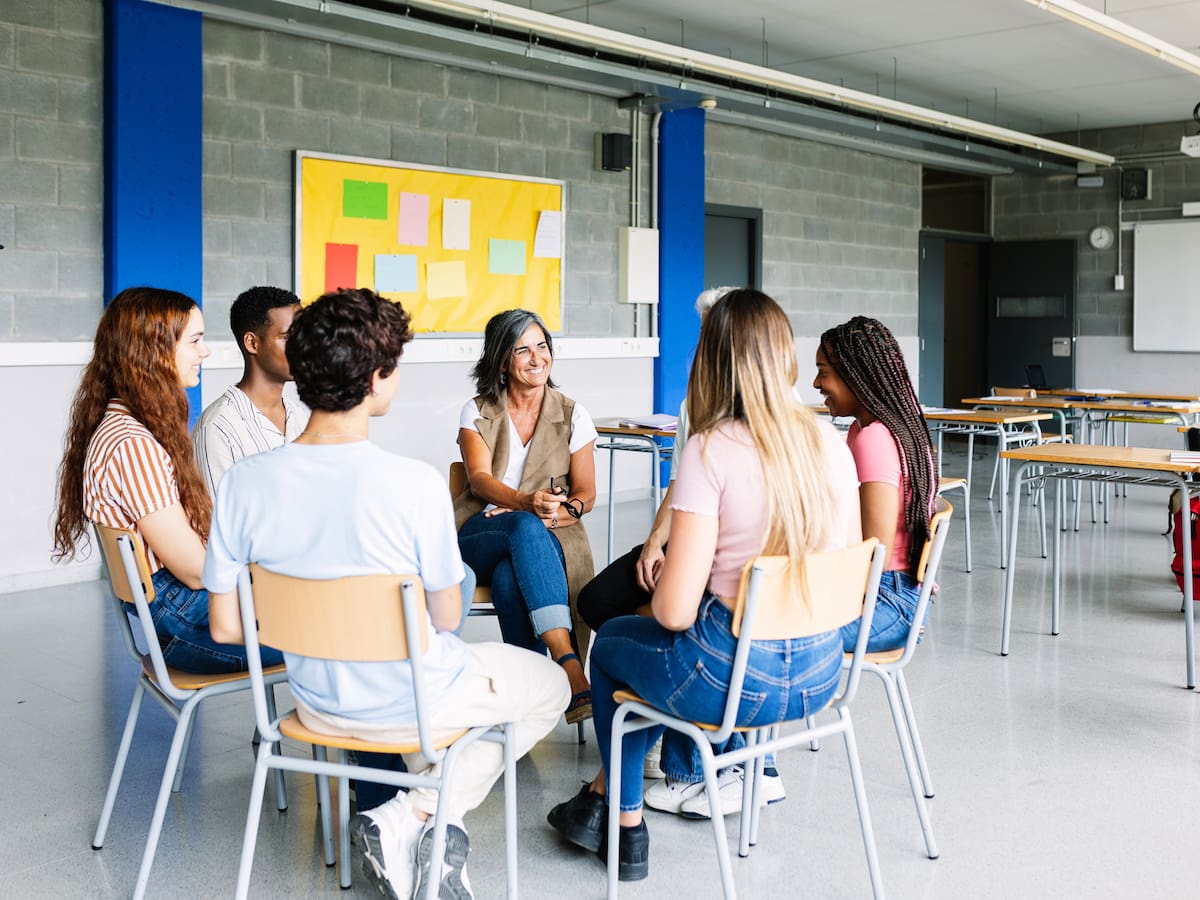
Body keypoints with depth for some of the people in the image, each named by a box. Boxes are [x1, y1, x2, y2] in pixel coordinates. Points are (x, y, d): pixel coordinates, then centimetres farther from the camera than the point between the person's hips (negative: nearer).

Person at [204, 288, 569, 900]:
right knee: (550, 685, 23)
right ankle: (412, 816, 9)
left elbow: (225, 627, -6)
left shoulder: (243, 483, -15)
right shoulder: (416, 484, -27)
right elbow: (446, 618, -13)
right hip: (413, 703, -5)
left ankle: (432, 832, 26)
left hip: (316, 703, 5)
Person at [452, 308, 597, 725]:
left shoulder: (572, 415, 9)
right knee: (525, 529, -38)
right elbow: (479, 479, -10)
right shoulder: (477, 413, 7)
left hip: (549, 538, 0)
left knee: (509, 577, -37)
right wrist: (525, 504, -31)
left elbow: (586, 494, 6)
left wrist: (558, 514, -18)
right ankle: (568, 664, -49)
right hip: (479, 537, 0)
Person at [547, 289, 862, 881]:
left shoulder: (711, 450, -20)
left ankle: (628, 826, 41)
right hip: (821, 674, 6)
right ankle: (599, 798, 45)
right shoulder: (830, 443, -2)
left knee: (610, 643, 27)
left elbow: (674, 610, -20)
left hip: (734, 678, -6)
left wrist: (661, 601, 3)